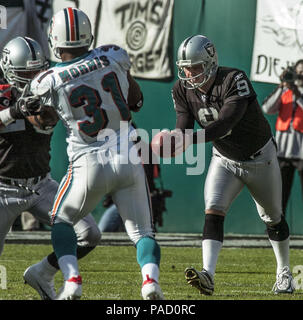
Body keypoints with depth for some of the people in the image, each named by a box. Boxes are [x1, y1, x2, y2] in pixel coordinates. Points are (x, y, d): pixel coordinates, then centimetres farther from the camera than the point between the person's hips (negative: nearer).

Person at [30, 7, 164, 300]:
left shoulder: (49, 82, -8)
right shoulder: (114, 57, -2)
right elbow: (136, 100, 13)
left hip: (89, 163, -2)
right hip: (128, 159, 2)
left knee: (61, 221, 21)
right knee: (142, 231, 10)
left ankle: (71, 279, 1)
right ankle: (150, 279, -17)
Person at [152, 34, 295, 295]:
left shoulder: (234, 81, -33)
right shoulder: (183, 90, -14)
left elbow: (224, 124, -42)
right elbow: (184, 128, -18)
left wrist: (189, 139, -53)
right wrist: (173, 140, -42)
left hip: (260, 159, -3)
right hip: (225, 160, 3)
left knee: (273, 219, 15)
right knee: (213, 212, -21)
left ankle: (284, 273, 37)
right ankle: (208, 276, -34)